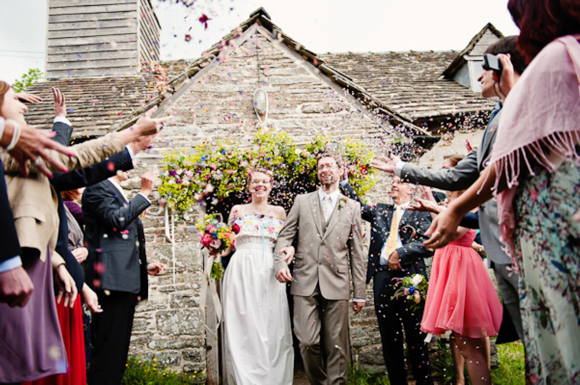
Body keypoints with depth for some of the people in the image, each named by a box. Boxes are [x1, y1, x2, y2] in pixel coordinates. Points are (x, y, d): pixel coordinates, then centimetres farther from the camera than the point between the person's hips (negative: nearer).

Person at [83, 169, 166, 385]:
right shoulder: (97, 188, 0)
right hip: (112, 279, -10)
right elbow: (117, 220, -18)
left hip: (127, 280, 10)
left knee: (119, 347, 11)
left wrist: (144, 267, 20)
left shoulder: (122, 196, 27)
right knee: (110, 344, -11)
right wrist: (144, 193, -12)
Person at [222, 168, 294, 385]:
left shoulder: (279, 212, 14)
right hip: (242, 271, -1)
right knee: (244, 325, -5)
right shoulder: (238, 210, 12)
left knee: (272, 325, -1)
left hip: (270, 273, 1)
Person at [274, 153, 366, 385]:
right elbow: (285, 236, 9)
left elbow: (356, 252, 10)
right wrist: (280, 262, -11)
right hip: (305, 282, 0)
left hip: (336, 284, 0)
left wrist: (360, 293, 7)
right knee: (308, 342, -5)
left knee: (336, 346, 2)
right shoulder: (302, 201, 13)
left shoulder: (352, 207, 12)